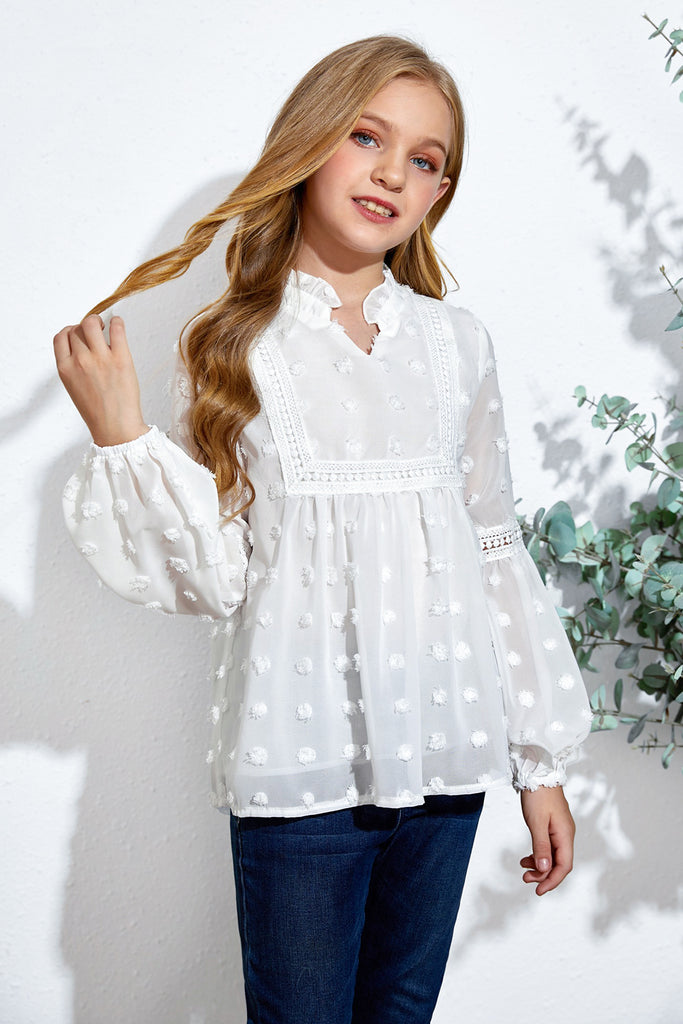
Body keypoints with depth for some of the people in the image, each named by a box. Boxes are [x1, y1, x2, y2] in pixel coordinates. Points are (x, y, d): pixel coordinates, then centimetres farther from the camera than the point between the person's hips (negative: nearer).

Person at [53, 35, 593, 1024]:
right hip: (301, 763, -2)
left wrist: (543, 758, 8)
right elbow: (212, 577, -5)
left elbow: (497, 550, 7)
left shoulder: (457, 343, 4)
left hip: (446, 754, 3)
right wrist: (121, 437, -16)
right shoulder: (231, 347, -2)